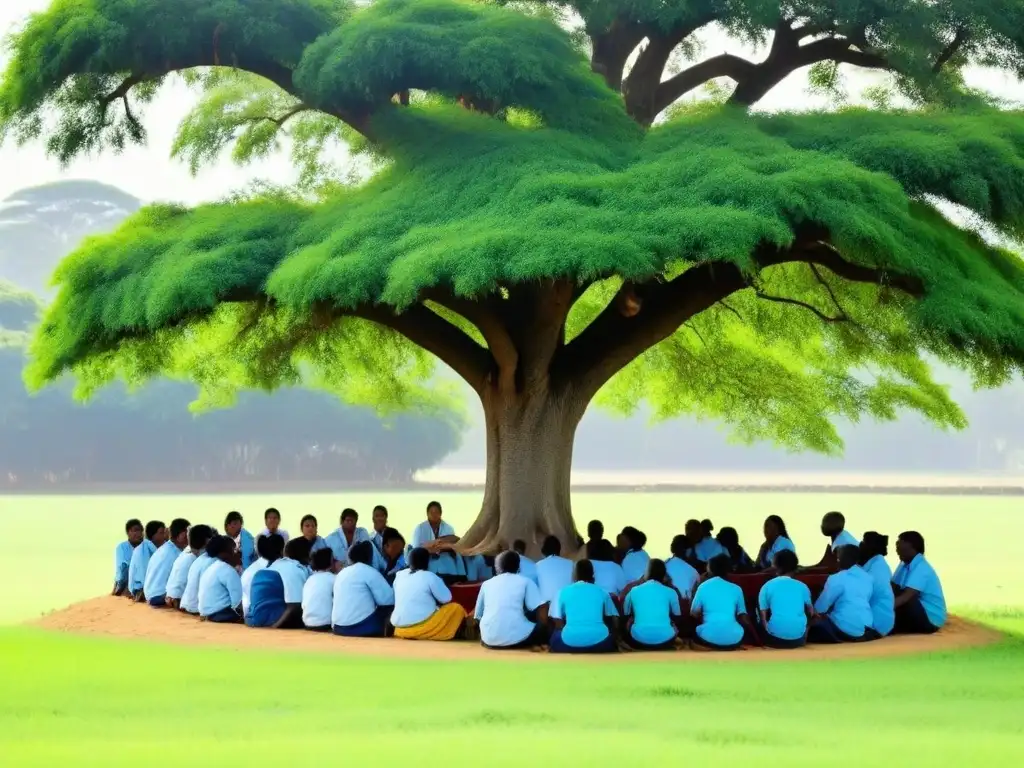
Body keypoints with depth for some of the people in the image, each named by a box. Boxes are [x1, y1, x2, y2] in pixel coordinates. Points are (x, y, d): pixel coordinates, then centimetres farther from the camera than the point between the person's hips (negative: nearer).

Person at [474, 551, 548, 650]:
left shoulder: (486, 584, 18)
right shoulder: (525, 581, 10)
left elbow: (478, 615, 23)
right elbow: (541, 609, 0)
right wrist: (543, 632, 14)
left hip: (489, 639, 2)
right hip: (516, 638, -2)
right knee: (542, 629, 24)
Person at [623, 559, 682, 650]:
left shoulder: (634, 591, 6)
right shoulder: (670, 592, 4)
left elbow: (625, 614, 20)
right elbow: (677, 616, 19)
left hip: (639, 640, 0)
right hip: (664, 640, 0)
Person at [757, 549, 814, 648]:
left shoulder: (767, 586, 0)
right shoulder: (802, 586, 6)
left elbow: (763, 616, 1)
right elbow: (811, 612, 16)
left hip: (776, 639, -1)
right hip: (799, 639, 1)